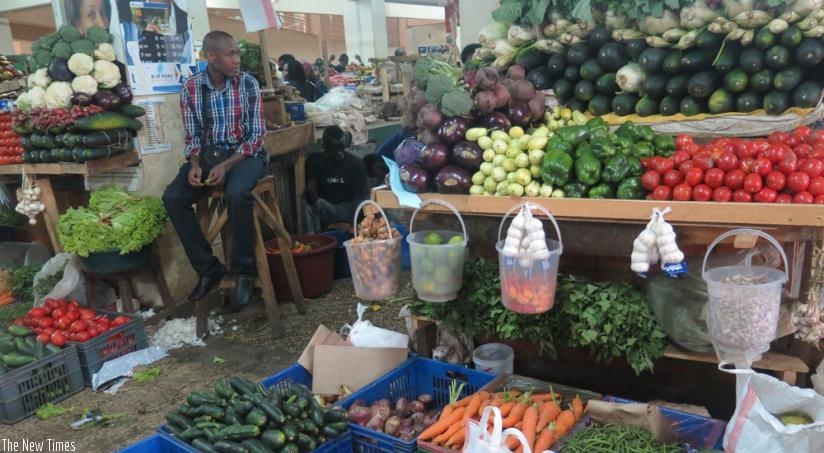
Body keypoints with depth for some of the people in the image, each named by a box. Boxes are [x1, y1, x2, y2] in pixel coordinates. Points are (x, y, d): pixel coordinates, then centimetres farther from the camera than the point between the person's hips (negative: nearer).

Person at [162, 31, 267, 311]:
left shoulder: (248, 84, -7)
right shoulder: (190, 88, -1)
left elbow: (257, 135, -9)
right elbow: (192, 136, 5)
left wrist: (226, 166, -21)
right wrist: (194, 164, -16)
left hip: (245, 153, -3)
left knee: (236, 194, -35)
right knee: (173, 198, -19)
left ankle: (244, 271, -17)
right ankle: (208, 268, -6)